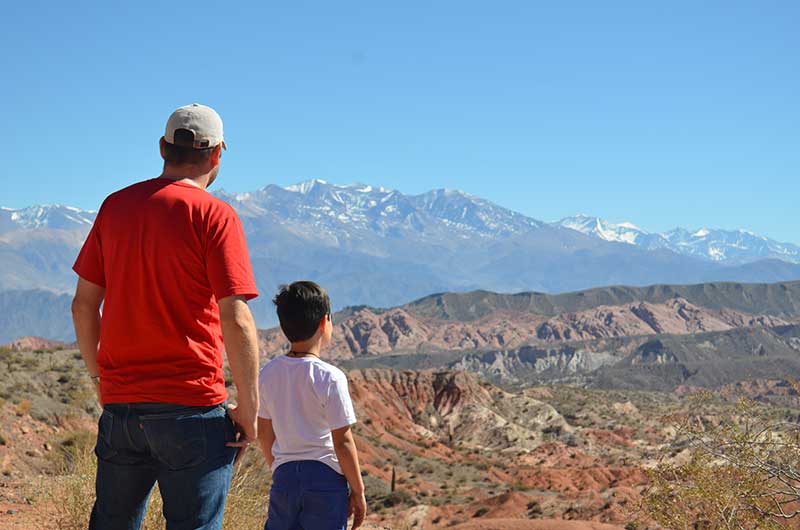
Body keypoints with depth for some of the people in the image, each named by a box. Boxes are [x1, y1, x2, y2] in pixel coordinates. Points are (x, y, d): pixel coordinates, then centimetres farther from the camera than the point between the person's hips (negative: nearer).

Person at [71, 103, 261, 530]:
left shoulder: (115, 206, 8)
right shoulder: (214, 215, -8)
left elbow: (83, 305, 11)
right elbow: (236, 320, -14)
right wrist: (248, 408, -7)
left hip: (119, 403, 6)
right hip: (192, 407, -5)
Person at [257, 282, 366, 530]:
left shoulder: (268, 373, 2)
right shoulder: (330, 378, -14)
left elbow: (264, 433, 11)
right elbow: (342, 442, -11)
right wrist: (358, 491, -2)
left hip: (284, 475, 5)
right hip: (325, 479, -4)